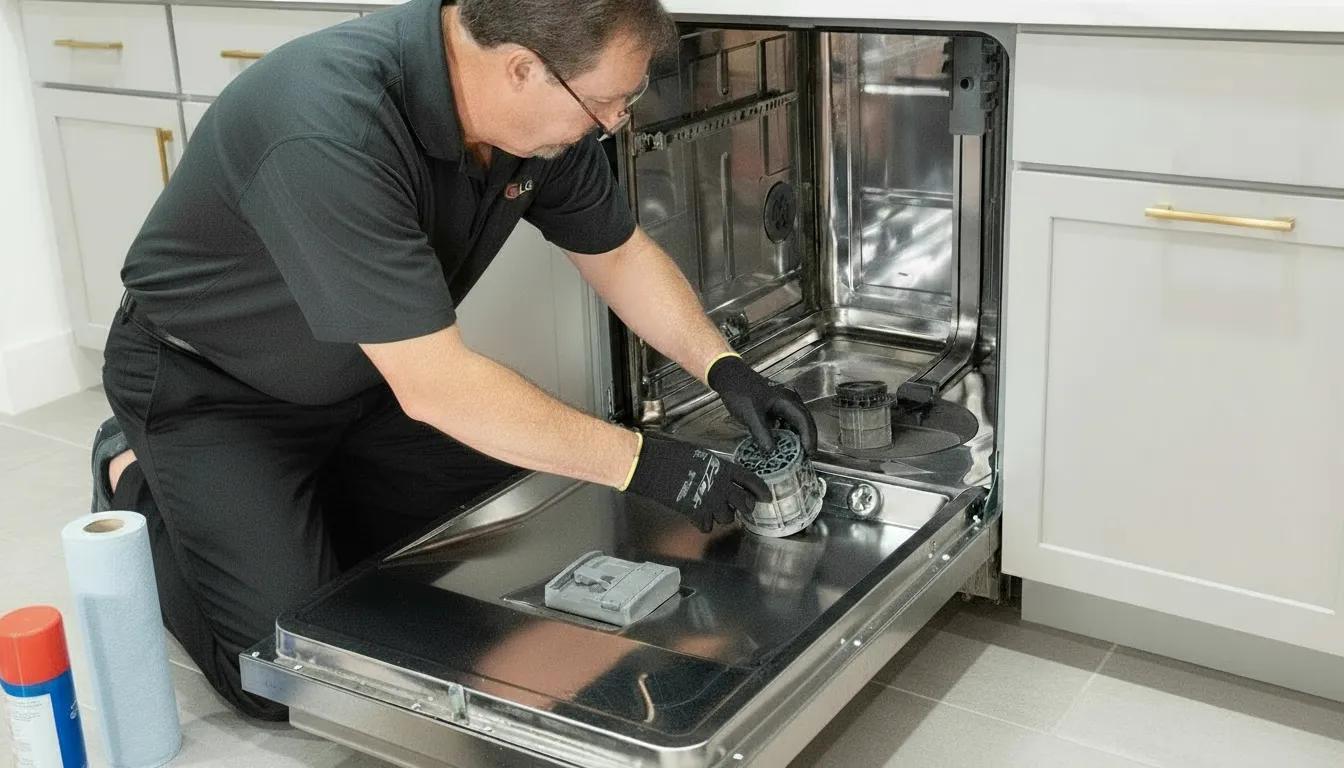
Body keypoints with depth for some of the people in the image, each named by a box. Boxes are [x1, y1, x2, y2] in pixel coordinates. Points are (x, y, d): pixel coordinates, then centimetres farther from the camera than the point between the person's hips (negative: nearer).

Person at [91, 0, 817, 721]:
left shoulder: (541, 112, -16)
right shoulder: (331, 130, -39)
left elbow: (618, 253, 2)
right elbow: (435, 387, -38)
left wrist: (725, 368, -10)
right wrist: (643, 463, -32)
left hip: (363, 377, 7)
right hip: (207, 385, -7)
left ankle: (302, 493, 21)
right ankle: (138, 492, 12)